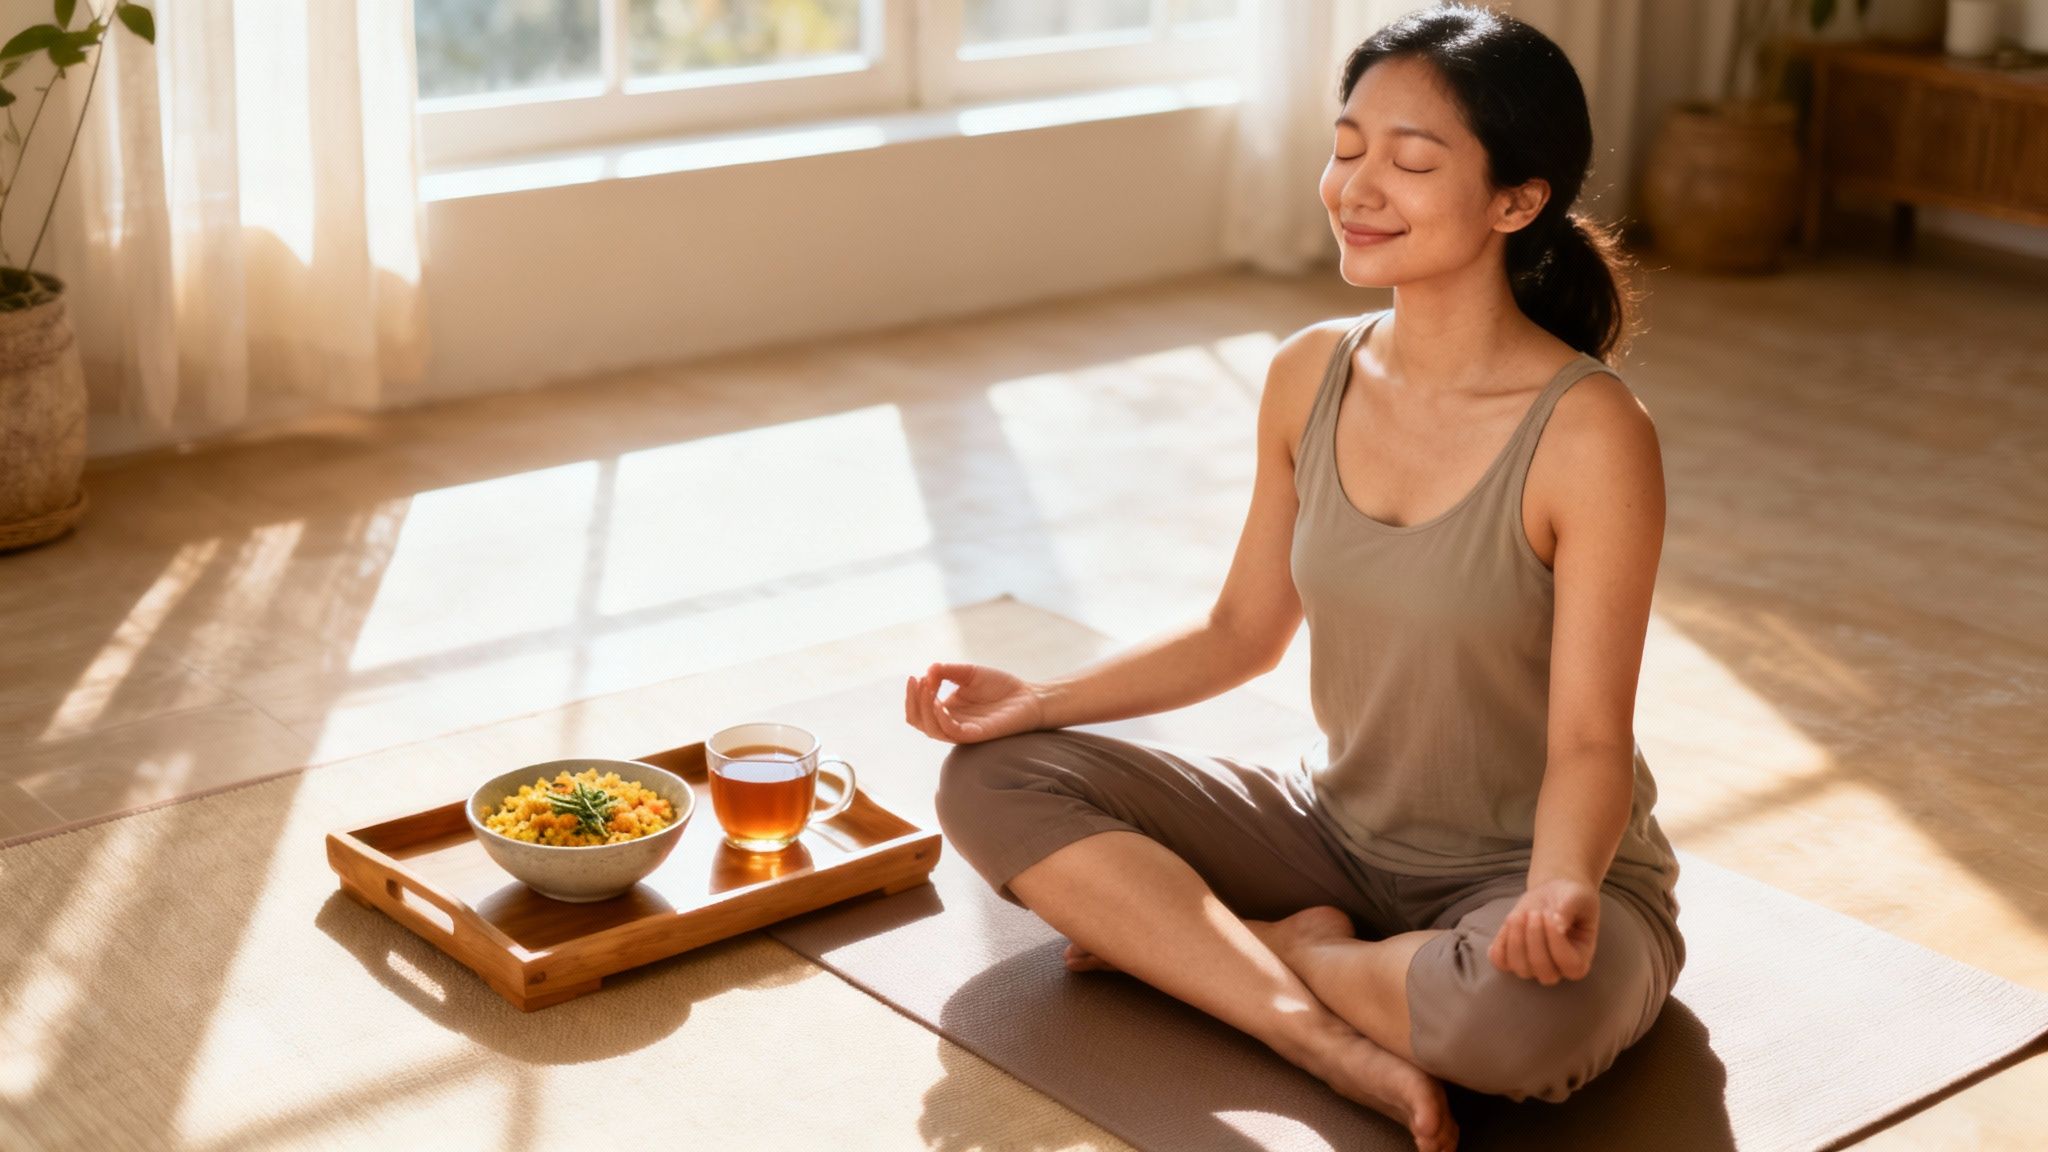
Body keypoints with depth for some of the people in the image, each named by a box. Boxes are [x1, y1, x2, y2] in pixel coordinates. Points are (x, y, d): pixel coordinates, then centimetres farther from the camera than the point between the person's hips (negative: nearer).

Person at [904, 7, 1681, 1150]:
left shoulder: (1593, 436, -22)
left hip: (1524, 871, -5)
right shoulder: (1311, 376, -4)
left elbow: (1589, 745, -18)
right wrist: (1040, 699, -2)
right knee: (994, 781, -8)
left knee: (1527, 1010, -41)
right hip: (1341, 831, 6)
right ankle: (1339, 1042, -19)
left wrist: (1560, 890, -39)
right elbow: (1244, 633, 8)